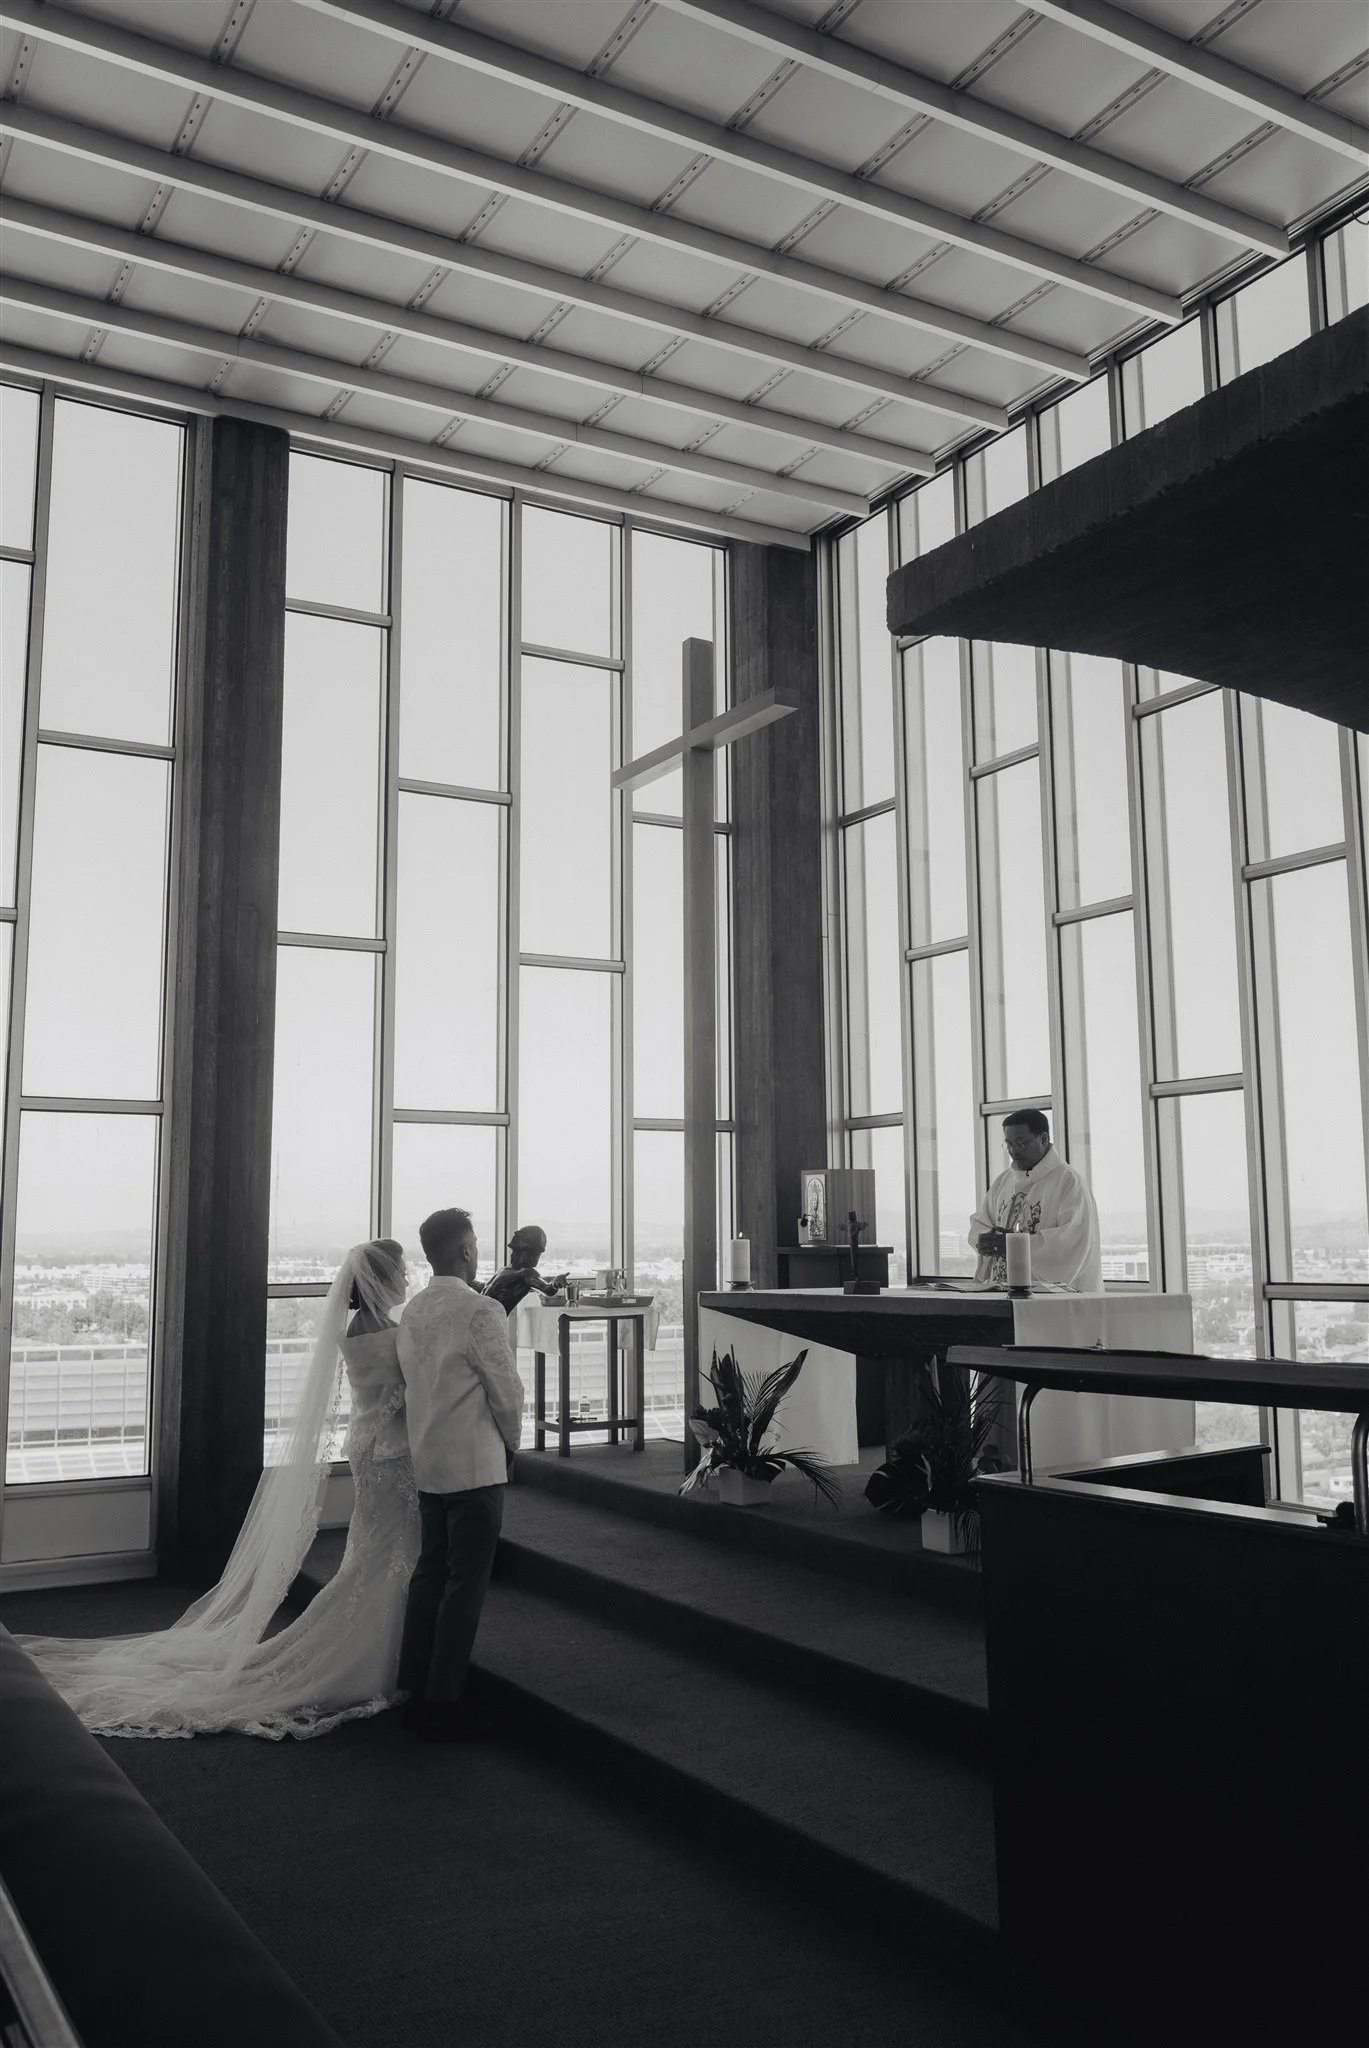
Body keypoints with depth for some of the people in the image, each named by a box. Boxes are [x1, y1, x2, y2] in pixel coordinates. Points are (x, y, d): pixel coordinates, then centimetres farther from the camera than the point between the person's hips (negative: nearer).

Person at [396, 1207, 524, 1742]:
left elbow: (413, 1383, 12)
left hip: (427, 1464, 8)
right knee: (466, 1583, 0)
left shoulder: (412, 1312, 6)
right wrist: (512, 1441, 6)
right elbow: (507, 1393, -12)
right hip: (475, 1466, -8)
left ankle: (415, 1692, 23)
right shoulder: (481, 1311, -17)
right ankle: (443, 1704, 5)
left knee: (430, 1572, 16)